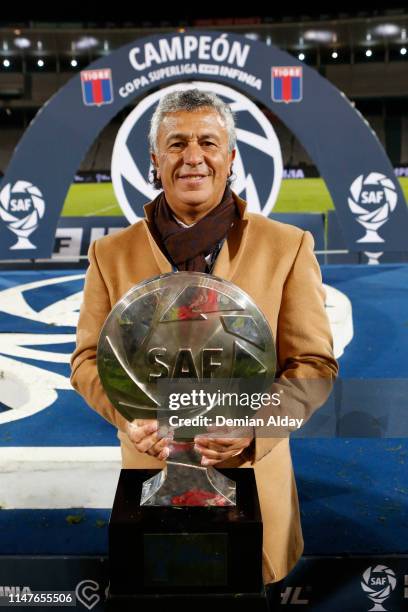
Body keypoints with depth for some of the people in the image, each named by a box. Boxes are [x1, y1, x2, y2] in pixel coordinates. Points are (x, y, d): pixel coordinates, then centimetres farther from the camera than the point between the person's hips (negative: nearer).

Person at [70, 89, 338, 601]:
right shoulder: (112, 253, 2)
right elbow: (88, 359, 5)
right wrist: (130, 415, -15)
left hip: (254, 477, 0)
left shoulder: (288, 246, -3)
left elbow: (314, 364, -3)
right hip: (151, 471, 1)